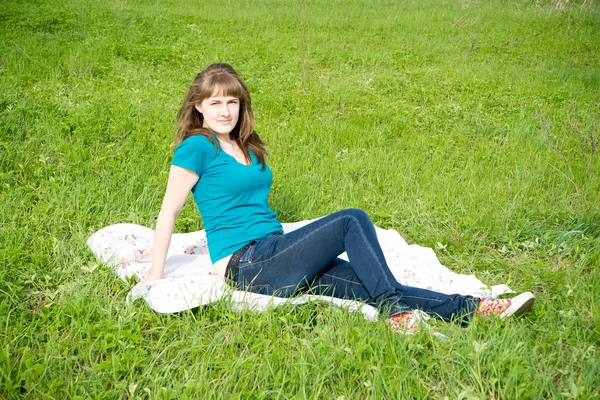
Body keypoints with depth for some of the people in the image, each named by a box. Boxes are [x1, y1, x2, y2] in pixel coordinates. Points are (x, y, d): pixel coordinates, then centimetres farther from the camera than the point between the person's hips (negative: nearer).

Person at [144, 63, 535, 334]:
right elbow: (169, 212, -8)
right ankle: (395, 311, -17)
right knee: (353, 220, -18)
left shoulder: (249, 148, 18)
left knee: (366, 282, -11)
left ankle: (467, 309, -17)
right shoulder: (197, 147, -6)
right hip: (246, 267, -7)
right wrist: (155, 279, -11)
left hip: (273, 252, 7)